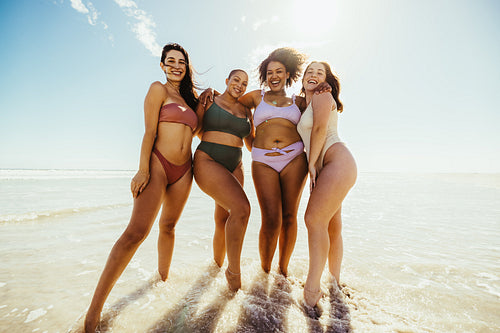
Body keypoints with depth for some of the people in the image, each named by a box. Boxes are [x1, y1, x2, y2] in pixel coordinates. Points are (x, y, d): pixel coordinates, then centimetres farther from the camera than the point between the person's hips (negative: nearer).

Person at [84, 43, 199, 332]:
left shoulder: (188, 97, 21)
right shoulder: (159, 89, 3)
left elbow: (196, 130, 26)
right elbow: (149, 132, -7)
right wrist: (143, 170, -16)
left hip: (183, 170, 7)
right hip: (157, 163, -6)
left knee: (168, 226, 14)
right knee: (137, 230, -16)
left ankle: (163, 277, 31)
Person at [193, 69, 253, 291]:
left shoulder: (246, 111, 17)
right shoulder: (210, 101, 6)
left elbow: (251, 144, 18)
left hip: (234, 167, 6)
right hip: (208, 161, -5)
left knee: (223, 220, 9)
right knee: (242, 208, -24)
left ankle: (217, 265, 32)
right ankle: (234, 272, -7)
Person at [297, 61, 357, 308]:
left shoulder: (322, 96, 2)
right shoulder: (306, 105, 25)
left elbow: (320, 129, -10)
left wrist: (311, 163, -7)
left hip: (338, 162, -9)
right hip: (324, 168, 9)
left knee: (314, 219, -15)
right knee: (331, 226, 11)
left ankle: (312, 289, -6)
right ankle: (334, 282, 23)